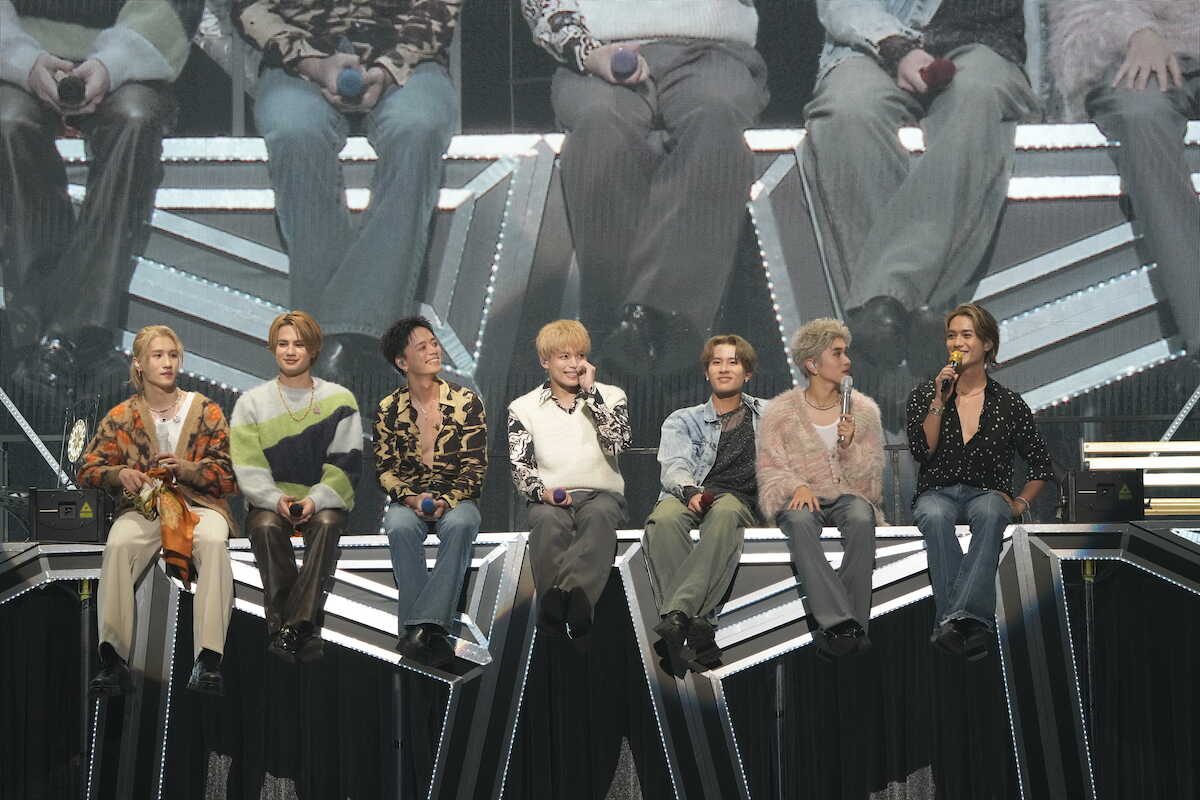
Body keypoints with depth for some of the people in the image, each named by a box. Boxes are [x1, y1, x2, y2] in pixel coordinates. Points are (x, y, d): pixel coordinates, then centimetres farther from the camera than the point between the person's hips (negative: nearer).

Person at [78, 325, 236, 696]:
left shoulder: (206, 411, 9)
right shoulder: (122, 416, 11)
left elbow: (228, 474, 5)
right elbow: (88, 469, 11)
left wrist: (187, 469, -14)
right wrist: (119, 474, -12)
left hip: (197, 502, -1)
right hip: (142, 507, 1)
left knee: (213, 543, -37)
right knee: (118, 546, -35)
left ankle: (208, 661, -42)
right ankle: (112, 660, -38)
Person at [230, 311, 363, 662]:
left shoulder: (339, 401, 6)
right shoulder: (251, 403, 8)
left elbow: (345, 466, -1)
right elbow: (248, 468, -2)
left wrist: (315, 500, -19)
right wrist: (277, 500, -21)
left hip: (324, 501, 0)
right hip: (269, 501, 1)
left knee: (327, 523, -35)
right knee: (265, 526, -33)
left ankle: (294, 624, -36)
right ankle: (298, 628, -30)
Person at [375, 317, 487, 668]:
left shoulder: (466, 401, 1)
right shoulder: (389, 410, 4)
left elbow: (475, 465, -2)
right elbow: (385, 469, 4)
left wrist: (448, 500, -19)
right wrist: (410, 498, -16)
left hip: (457, 497, -1)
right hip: (409, 498, 1)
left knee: (460, 524, -37)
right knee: (400, 527, -35)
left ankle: (422, 626, -42)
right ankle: (431, 634, -37)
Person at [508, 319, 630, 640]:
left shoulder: (610, 396, 14)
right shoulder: (523, 408, 15)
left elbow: (619, 442, -5)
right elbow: (519, 466, 6)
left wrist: (591, 392, -5)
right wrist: (542, 492, -15)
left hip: (601, 495, 0)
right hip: (550, 498, 0)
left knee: (598, 515, -37)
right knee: (547, 521, -36)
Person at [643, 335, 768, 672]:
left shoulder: (767, 415, 29)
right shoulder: (682, 421, 26)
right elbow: (674, 466, 6)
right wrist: (690, 491, -17)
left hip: (739, 498, -1)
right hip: (687, 495, 1)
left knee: (724, 515, -40)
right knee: (663, 520, -37)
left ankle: (675, 616, -53)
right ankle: (699, 630, -47)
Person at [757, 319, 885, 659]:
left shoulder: (863, 410, 11)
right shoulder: (781, 411, 6)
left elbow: (869, 478, 9)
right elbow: (770, 470, 3)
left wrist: (849, 445, -10)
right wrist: (798, 486, -18)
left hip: (848, 495, 1)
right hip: (800, 498, -1)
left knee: (861, 519, -36)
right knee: (799, 521, -38)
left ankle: (841, 625, -37)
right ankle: (838, 620, -46)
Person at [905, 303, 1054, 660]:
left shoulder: (1008, 403, 9)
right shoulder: (924, 395, 10)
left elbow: (1041, 464, 15)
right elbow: (921, 451, -4)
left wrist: (1021, 502, 0)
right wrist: (940, 400, -9)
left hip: (986, 493, 0)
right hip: (937, 492, 0)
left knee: (989, 513, -39)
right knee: (935, 517, -38)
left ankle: (953, 619, -51)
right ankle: (975, 624, -47)